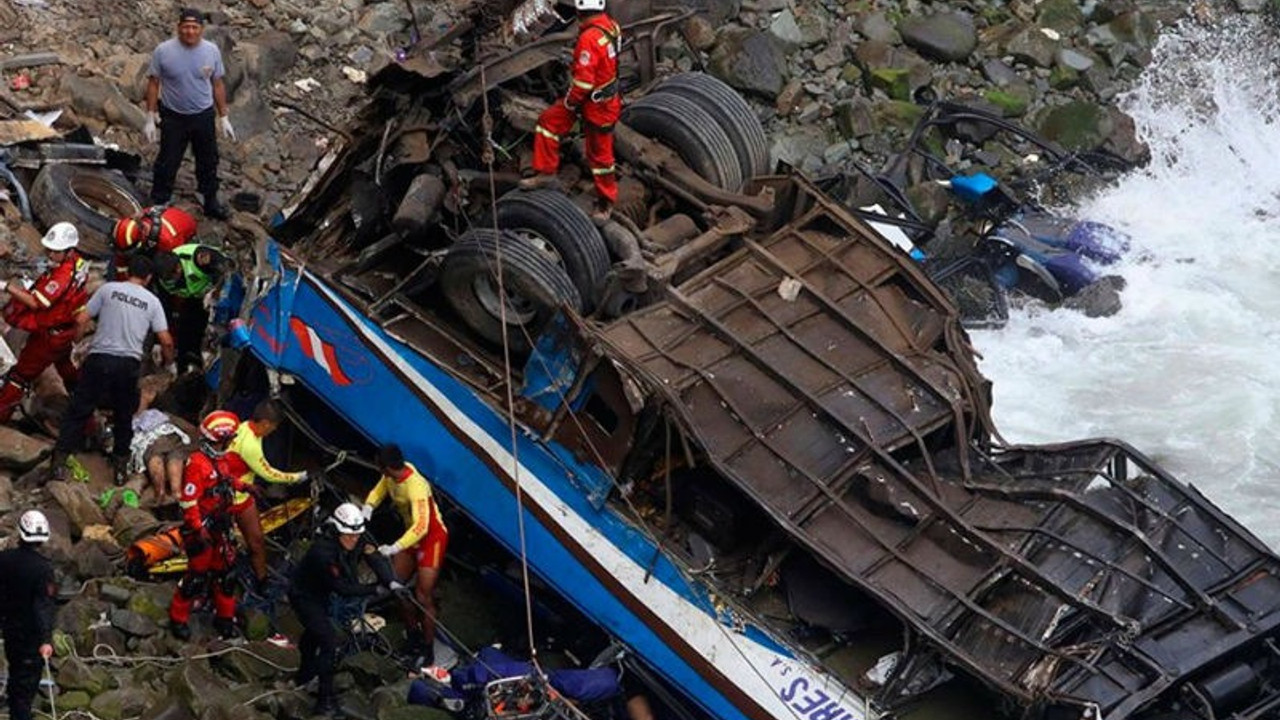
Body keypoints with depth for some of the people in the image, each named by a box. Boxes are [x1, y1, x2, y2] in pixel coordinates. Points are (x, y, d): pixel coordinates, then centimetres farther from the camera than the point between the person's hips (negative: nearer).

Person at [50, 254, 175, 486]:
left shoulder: (108, 289, 3)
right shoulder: (152, 301, 6)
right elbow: (166, 340, 3)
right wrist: (167, 360, 23)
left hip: (99, 358, -1)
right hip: (129, 363, 1)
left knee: (79, 411, 7)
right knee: (123, 417, 17)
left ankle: (59, 461, 3)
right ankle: (121, 466, 20)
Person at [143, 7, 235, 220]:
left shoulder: (212, 51, -9)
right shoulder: (163, 51, -16)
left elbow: (218, 84, 2)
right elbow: (153, 83, -7)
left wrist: (223, 118, 4)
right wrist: (150, 118, -8)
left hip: (204, 116, 2)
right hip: (172, 117, -2)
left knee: (208, 162, 17)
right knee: (167, 163, 8)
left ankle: (211, 202, 36)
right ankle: (158, 205, 24)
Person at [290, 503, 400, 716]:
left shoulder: (358, 540, -20)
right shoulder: (323, 552, -41)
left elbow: (376, 558, -27)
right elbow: (342, 588, -35)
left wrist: (391, 582, -45)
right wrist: (375, 589, -32)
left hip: (322, 594, 9)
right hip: (304, 596, -9)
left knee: (315, 632, 31)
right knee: (329, 640, -18)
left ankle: (304, 675, 57)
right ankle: (326, 698, -9)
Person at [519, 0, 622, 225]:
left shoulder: (589, 38, -32)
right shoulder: (611, 26, -5)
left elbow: (583, 81, -29)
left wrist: (570, 101, -9)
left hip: (597, 105, -9)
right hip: (607, 94, 9)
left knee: (600, 155, 8)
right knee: (548, 121, 15)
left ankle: (606, 202, 26)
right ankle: (546, 173, 22)